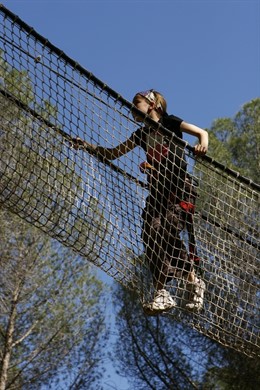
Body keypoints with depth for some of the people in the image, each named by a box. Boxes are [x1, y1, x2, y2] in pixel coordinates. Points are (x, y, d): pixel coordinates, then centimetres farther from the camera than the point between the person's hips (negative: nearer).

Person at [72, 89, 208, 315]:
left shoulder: (169, 123, 5)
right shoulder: (142, 134, 21)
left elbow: (201, 132, -2)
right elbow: (112, 154, 26)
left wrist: (203, 143, -25)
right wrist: (88, 146, 13)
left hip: (180, 189, -6)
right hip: (157, 191, 6)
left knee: (168, 232, -24)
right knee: (151, 236, -15)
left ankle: (194, 282, -8)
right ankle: (162, 294, -18)